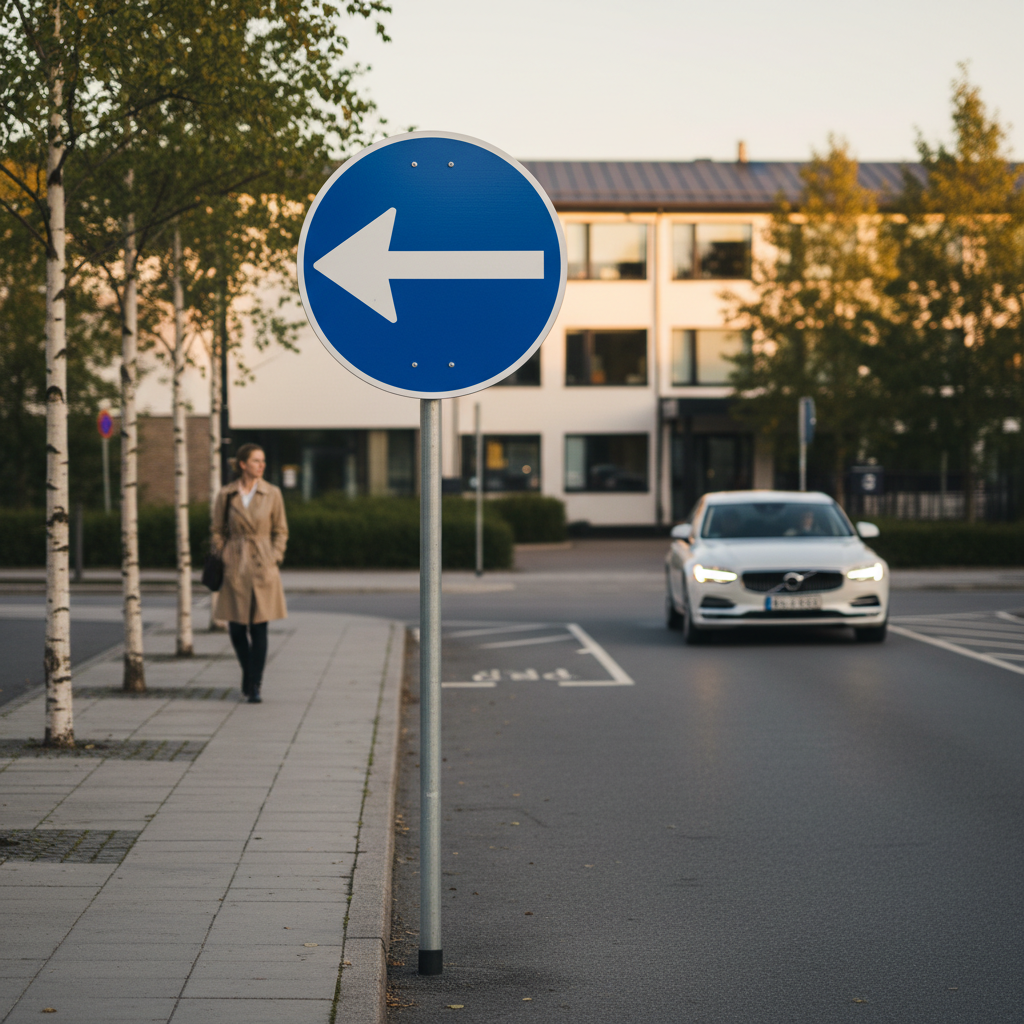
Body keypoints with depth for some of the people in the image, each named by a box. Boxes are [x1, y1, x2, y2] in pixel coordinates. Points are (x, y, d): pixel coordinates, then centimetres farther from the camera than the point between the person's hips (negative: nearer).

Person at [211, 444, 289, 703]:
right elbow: (218, 531, 9)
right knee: (236, 628, 3)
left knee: (259, 628, -3)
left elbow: (281, 531, 8)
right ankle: (249, 671, 30)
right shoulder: (226, 495, 1)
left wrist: (274, 559, -2)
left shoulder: (272, 494, 0)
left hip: (262, 566, -1)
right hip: (235, 565, 1)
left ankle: (254, 686, 4)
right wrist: (221, 560, 1)